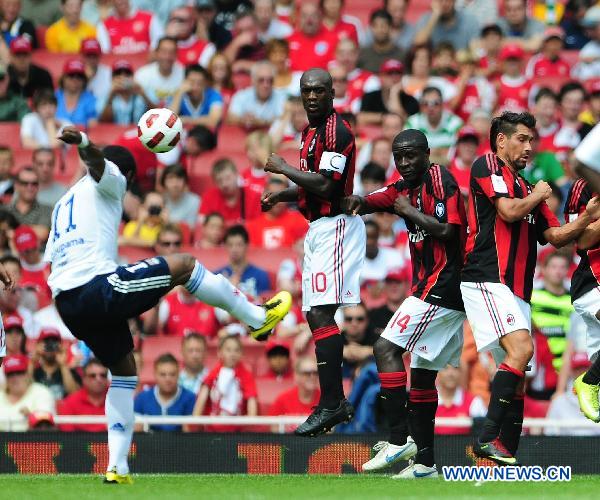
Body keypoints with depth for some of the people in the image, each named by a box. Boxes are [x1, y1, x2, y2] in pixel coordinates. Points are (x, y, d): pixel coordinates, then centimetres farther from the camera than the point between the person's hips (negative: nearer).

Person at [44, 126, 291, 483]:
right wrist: (84, 144, -40)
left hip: (66, 302, 8)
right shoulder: (111, 181, 8)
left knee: (123, 371, 22)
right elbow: (98, 164, -17)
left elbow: (52, 259, 27)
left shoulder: (64, 202, 30)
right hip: (99, 286, -8)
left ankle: (117, 466, 14)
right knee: (184, 265, 8)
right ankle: (257, 317, 20)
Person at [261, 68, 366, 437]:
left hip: (335, 225, -11)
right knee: (315, 315, 11)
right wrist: (281, 195, 15)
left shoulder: (336, 131, -14)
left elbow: (325, 185, -23)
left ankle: (330, 404, -18)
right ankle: (337, 401, 16)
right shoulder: (312, 131, 17)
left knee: (322, 313, -16)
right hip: (319, 227, 11)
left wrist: (284, 169, -13)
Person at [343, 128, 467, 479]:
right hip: (429, 290, 10)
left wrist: (410, 212, -10)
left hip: (442, 287, -10)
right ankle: (425, 462, 17)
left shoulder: (440, 179, -9)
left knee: (386, 348, -16)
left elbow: (447, 230, -20)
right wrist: (358, 202, -22)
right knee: (422, 374, 12)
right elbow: (373, 202, 0)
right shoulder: (404, 188, 15)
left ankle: (399, 440, -20)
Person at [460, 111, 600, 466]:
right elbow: (508, 211, -13)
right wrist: (538, 196, 5)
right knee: (521, 348, -26)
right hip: (487, 280, -9)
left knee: (517, 376, 5)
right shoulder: (487, 165, 2)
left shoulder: (526, 188, 25)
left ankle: (507, 455, 5)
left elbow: (556, 236, 20)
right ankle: (489, 438, -30)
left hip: (518, 291, 9)